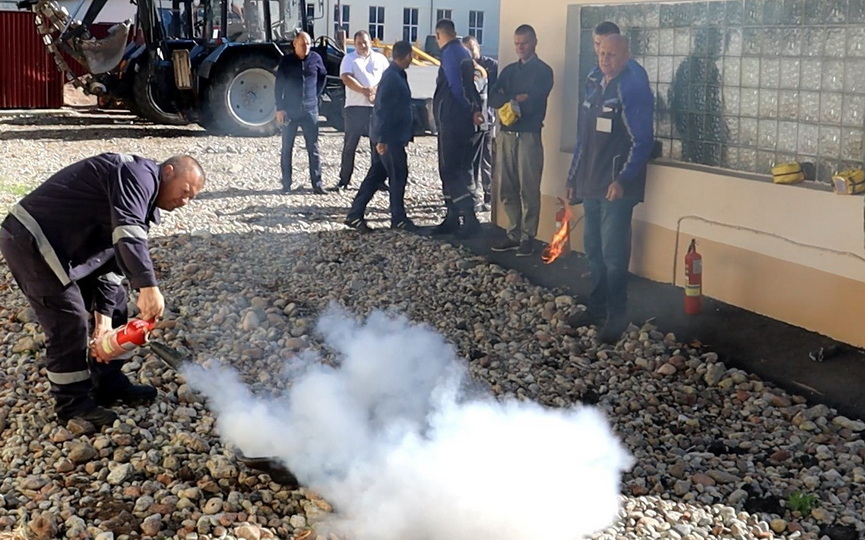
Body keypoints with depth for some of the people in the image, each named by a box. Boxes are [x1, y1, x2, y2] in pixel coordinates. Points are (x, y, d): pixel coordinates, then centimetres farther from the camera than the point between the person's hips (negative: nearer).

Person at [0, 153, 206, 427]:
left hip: (61, 245, 11)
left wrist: (103, 318, 1)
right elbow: (128, 233, -35)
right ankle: (72, 402, 11)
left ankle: (109, 385, 26)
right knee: (69, 324, -7)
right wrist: (148, 287, -42)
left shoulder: (142, 199, 14)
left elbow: (112, 261, 10)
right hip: (30, 240, -11)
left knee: (115, 305, 14)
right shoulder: (140, 174, -17)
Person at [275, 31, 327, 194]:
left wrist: (316, 94, 9)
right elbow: (279, 85, -1)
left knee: (313, 148, 0)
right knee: (287, 148, 5)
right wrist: (279, 108, -6)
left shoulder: (315, 58, 1)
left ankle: (317, 184, 3)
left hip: (310, 109, 1)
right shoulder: (286, 61, -2)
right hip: (290, 111, -1)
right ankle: (286, 184, 12)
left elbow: (323, 76, 18)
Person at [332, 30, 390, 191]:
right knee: (350, 144, 0)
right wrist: (364, 91, -18)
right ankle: (344, 180, 6)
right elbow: (346, 78, -8)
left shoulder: (380, 58, 13)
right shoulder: (349, 59, 6)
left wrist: (376, 90, -13)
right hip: (355, 106, -2)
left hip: (376, 106, 2)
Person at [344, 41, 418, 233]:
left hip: (393, 136, 10)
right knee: (399, 175, -1)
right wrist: (382, 139, -24)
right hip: (389, 137, -10)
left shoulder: (397, 75, 14)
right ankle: (398, 219, 9)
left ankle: (355, 215, 12)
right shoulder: (392, 77, -17)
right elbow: (382, 109, -22)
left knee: (376, 175, 10)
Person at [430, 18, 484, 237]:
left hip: (451, 120, -9)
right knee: (459, 169, 12)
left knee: (450, 170, -8)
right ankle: (453, 217, 18)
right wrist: (475, 108, 0)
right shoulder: (464, 53, 17)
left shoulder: (450, 53, -12)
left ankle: (469, 217, -15)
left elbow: (456, 86, -16)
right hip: (464, 121, 9)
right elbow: (469, 85, 11)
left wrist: (471, 108, -4)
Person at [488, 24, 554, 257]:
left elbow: (532, 103, -11)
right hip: (506, 135, 6)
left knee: (529, 190, -4)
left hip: (528, 135, -6)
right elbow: (493, 99, 5)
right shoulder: (509, 70, 18)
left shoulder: (543, 71, 1)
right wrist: (515, 99, -10)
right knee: (508, 190, 7)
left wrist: (509, 101, 1)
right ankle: (513, 235, 15)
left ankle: (528, 238, 0)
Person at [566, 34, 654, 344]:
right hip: (591, 185, 8)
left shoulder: (634, 90, -10)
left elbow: (641, 141, -15)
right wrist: (574, 177, 19)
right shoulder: (594, 88, 15)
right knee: (594, 249, 14)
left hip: (617, 187, -8)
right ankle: (596, 308, 25)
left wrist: (623, 180, -21)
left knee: (613, 254, -8)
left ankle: (617, 319, 0)